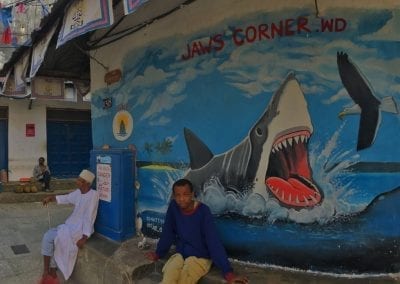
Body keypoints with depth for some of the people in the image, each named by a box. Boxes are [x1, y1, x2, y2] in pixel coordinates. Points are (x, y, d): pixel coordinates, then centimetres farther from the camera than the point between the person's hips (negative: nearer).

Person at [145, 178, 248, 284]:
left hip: (200, 258, -3)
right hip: (180, 254, 3)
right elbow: (168, 233, 6)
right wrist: (158, 253, 14)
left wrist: (228, 272, -25)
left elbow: (213, 241, -22)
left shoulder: (203, 211, -19)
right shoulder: (173, 207, -9)